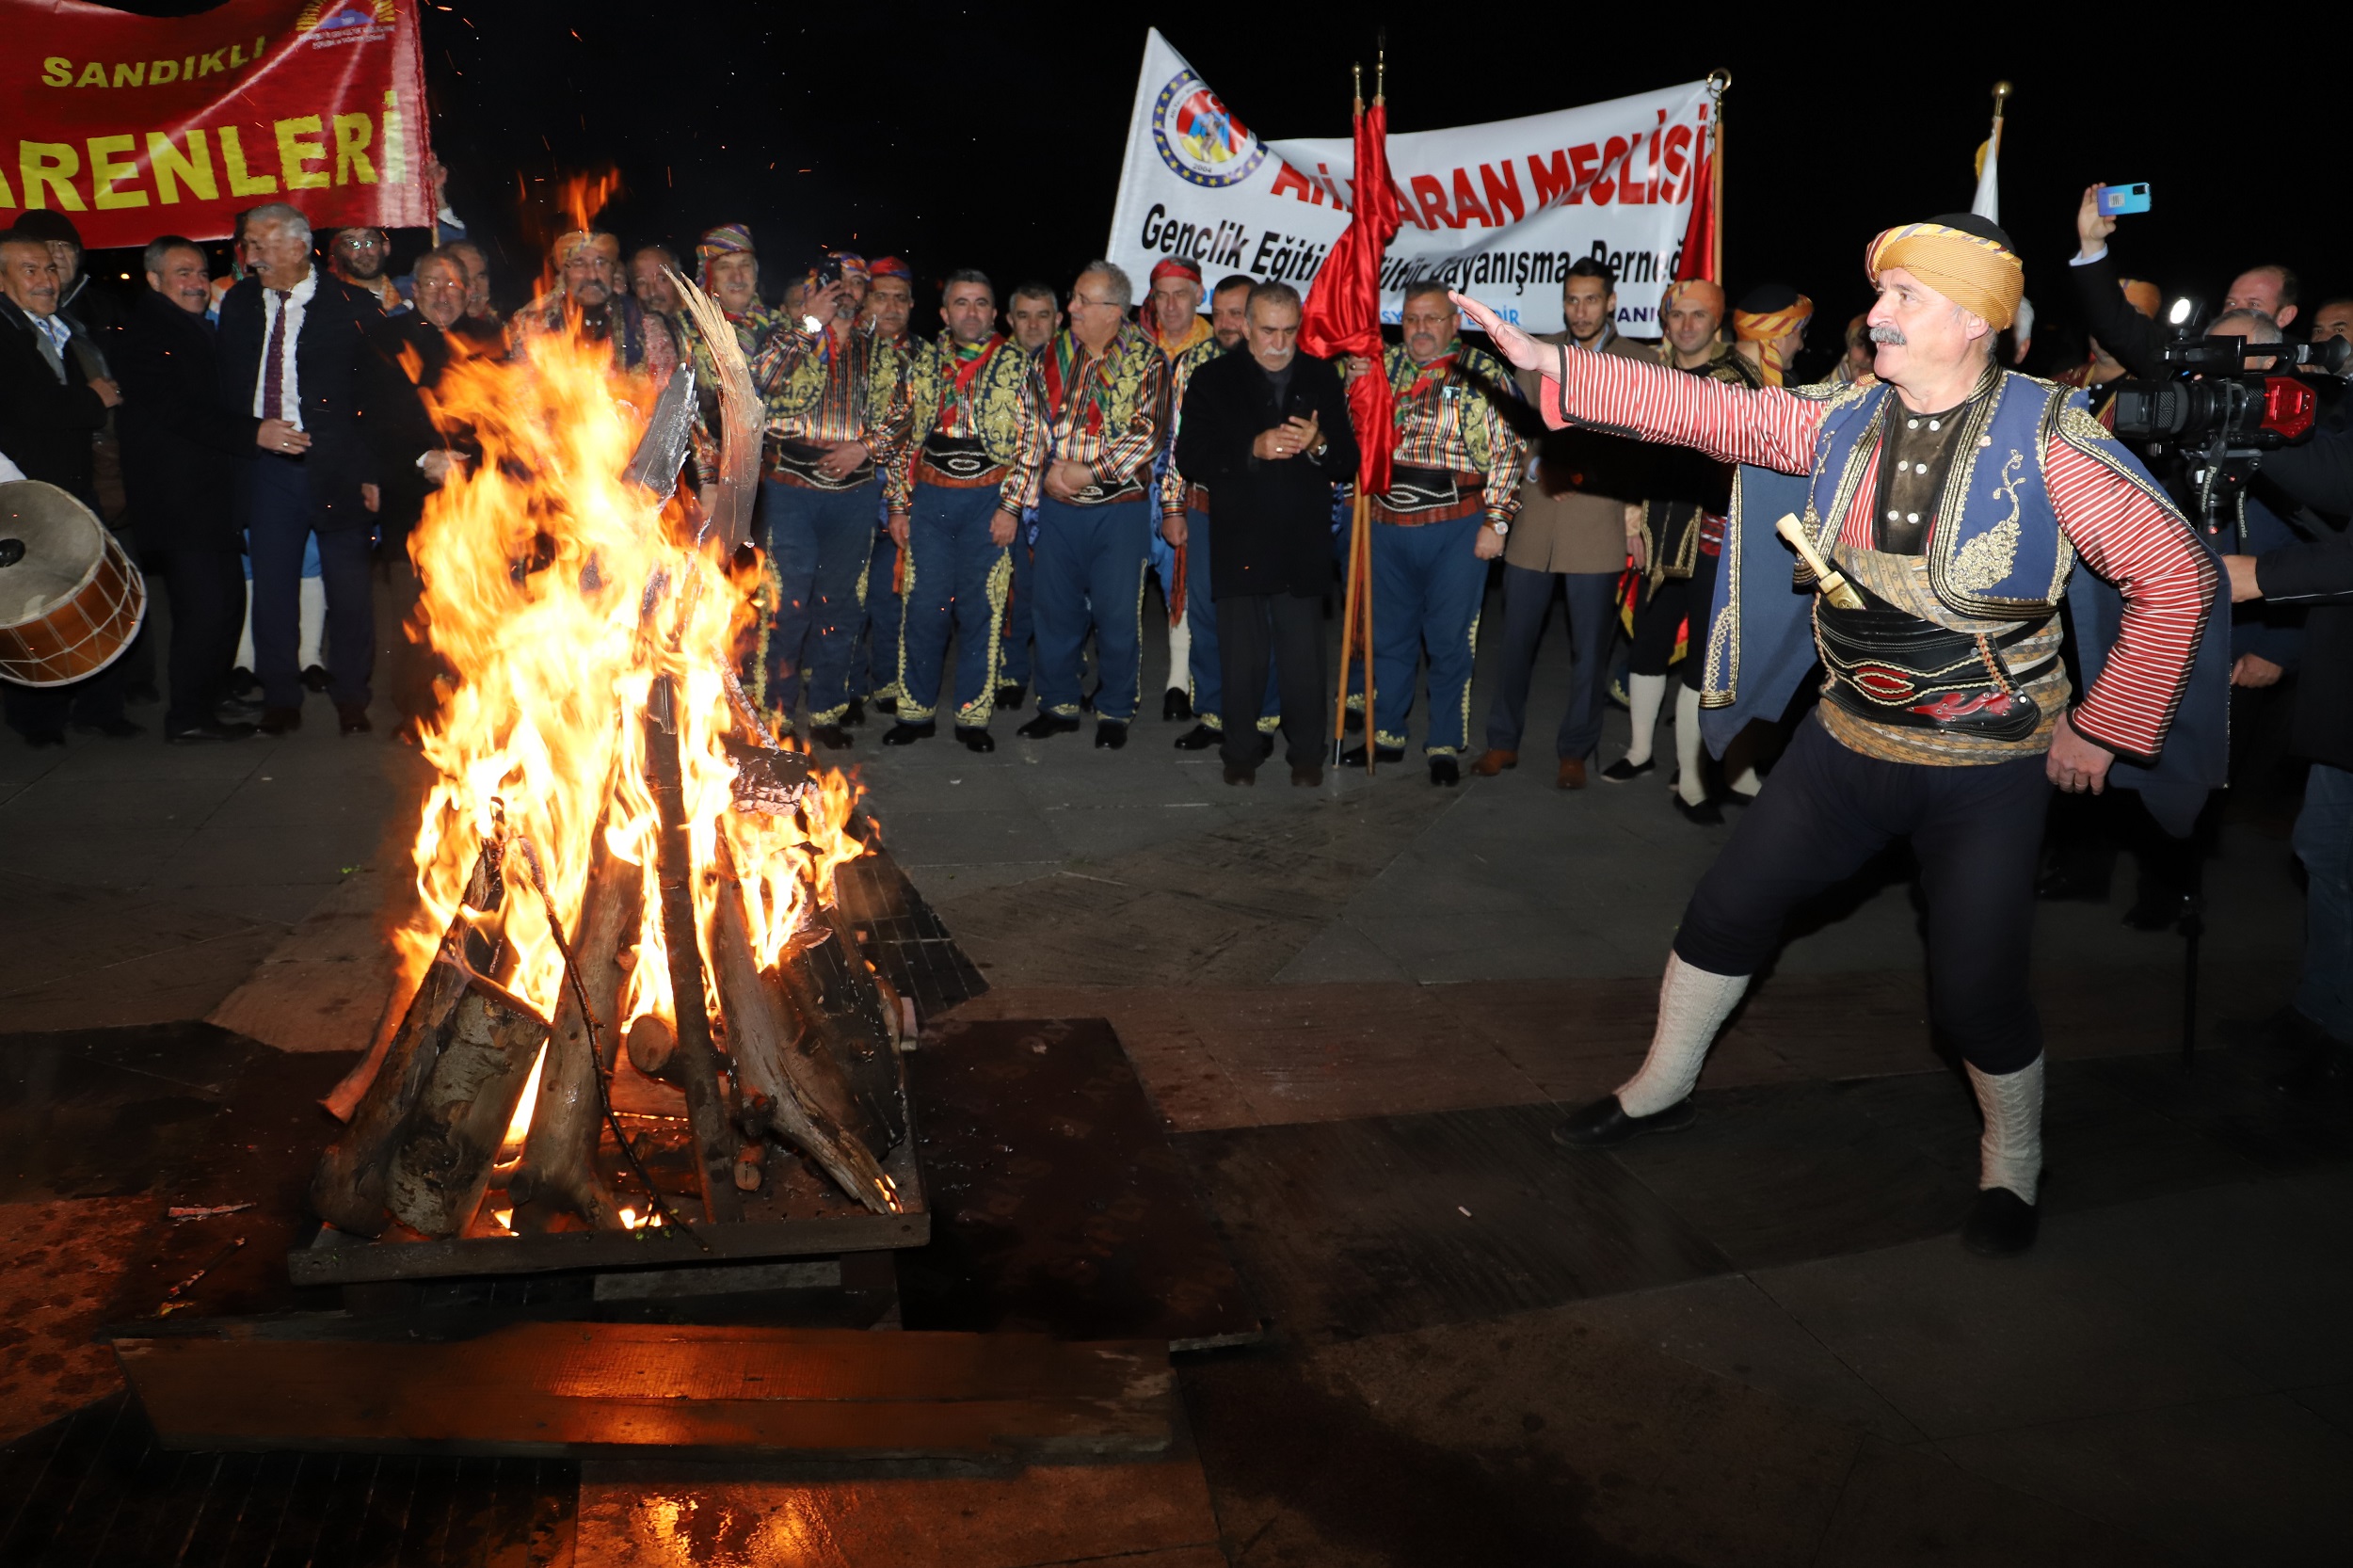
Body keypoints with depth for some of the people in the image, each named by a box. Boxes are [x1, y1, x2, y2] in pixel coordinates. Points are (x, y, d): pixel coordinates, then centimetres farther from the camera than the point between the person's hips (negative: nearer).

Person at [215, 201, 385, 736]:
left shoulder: (353, 307, -3)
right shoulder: (238, 304, 11)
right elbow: (224, 389, 17)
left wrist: (374, 472, -8)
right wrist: (254, 431, 1)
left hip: (336, 469, -4)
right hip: (266, 467, 4)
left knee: (348, 588, 2)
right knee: (271, 588, 6)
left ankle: (351, 699, 16)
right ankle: (280, 700, 17)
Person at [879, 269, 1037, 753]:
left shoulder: (1016, 364, 2)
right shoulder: (924, 362, 11)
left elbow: (1028, 439, -1)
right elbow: (906, 437, 12)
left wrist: (1010, 505, -8)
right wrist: (898, 504, 7)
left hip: (989, 499, -2)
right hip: (930, 497, 2)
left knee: (981, 608, 2)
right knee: (924, 605, 2)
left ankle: (973, 715, 12)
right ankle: (917, 711, 13)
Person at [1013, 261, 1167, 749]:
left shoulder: (1146, 360, -4)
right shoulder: (1051, 355, 7)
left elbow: (1148, 434, -11)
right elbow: (1033, 425, 11)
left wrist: (1089, 473, -16)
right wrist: (1050, 468, -5)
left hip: (1121, 507, -3)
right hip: (1058, 507, 3)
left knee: (1118, 613, 1)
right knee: (1055, 606, 9)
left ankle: (1114, 711, 16)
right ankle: (1058, 704, 23)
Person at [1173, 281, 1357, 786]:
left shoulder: (1322, 378, 9)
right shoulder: (1214, 379, 4)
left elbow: (1349, 461, 7)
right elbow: (1190, 456, -6)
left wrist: (1319, 445, -15)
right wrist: (1254, 447, -18)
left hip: (1304, 550, 1)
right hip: (1238, 548, -1)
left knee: (1305, 660, 3)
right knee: (1242, 658, 6)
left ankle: (1306, 752, 18)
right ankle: (1241, 751, 20)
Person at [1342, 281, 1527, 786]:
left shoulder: (1482, 372, -2)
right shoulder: (1382, 364, 10)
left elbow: (1508, 450, -4)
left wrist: (1495, 521, -10)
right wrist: (1357, 382, -5)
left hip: (1456, 528, -4)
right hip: (1389, 524, 4)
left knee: (1450, 640, 3)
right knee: (1389, 635, 13)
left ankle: (1444, 745, 15)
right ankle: (1386, 735, 26)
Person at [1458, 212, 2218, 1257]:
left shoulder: (2045, 438, -16)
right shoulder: (1846, 419, -2)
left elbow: (2176, 576, -12)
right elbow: (1702, 410, -3)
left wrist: (2105, 726, -10)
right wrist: (1547, 364, -9)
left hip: (1989, 769, -4)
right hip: (1848, 742, 5)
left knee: (1977, 993, -2)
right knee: (1726, 911, 9)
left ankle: (2012, 1163, 28)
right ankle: (1661, 1089, 32)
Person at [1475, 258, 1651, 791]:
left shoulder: (1638, 363, 3)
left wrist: (1587, 476, -9)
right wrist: (1539, 467, -6)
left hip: (1597, 524, -2)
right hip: (1533, 521, 2)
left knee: (1590, 647, 4)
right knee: (1516, 639, 7)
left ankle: (1575, 751, 17)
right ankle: (1503, 741, 21)